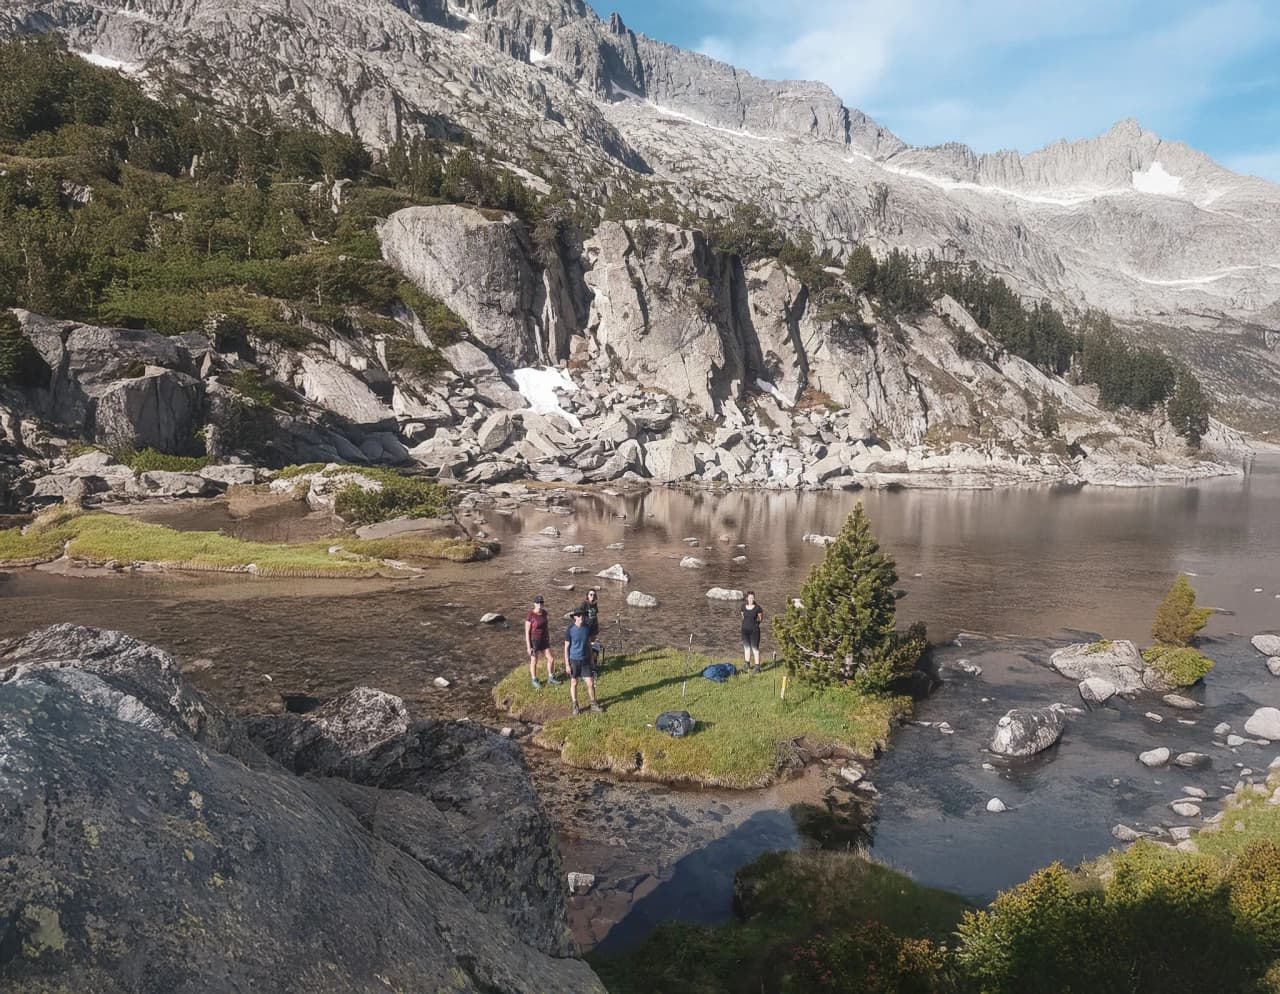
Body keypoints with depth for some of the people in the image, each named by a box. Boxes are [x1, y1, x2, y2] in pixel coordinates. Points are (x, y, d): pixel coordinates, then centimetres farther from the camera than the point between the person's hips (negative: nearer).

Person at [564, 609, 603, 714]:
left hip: (585, 660, 3)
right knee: (574, 683, 10)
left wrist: (591, 659, 11)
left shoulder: (587, 628, -4)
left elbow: (589, 644, 8)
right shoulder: (569, 630, -14)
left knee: (590, 683, 2)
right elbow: (566, 647, -8)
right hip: (574, 660, -2)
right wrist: (567, 664, -9)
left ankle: (594, 704, 19)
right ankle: (575, 706, 25)